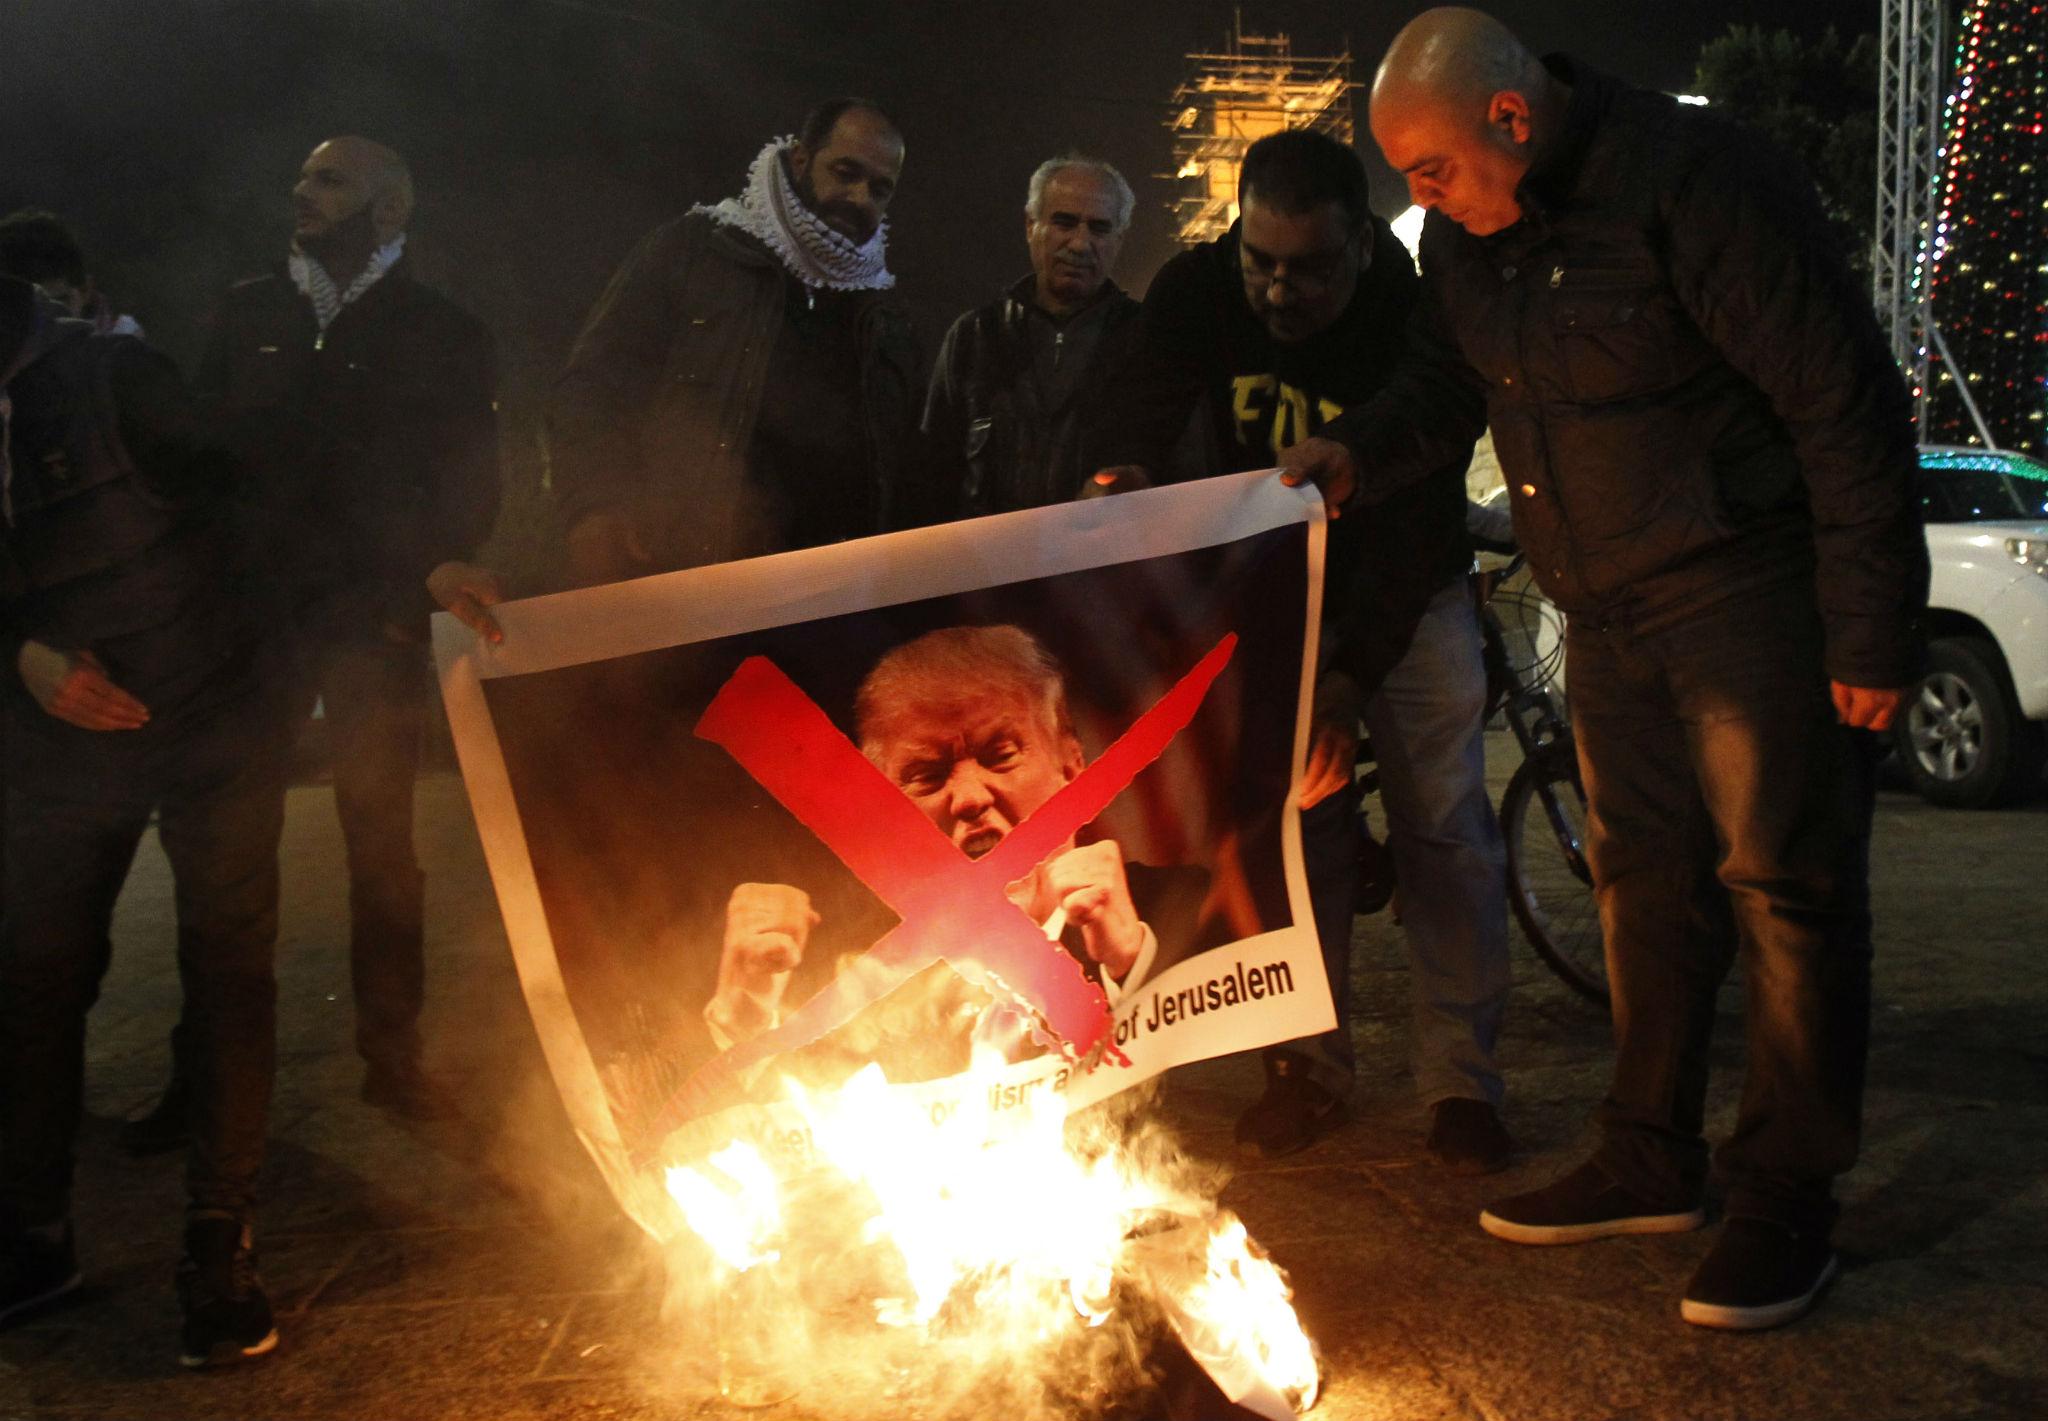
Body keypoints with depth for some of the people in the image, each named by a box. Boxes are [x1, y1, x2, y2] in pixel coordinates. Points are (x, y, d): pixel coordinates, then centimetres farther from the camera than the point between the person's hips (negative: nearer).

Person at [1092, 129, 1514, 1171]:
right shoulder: (1196, 293, -16)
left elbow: (1416, 523, -31)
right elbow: (1141, 414, -17)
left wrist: (1352, 676, -40)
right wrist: (1118, 483, -43)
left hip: (1404, 594, -2)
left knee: (1443, 824, -4)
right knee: (1293, 818, 0)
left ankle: (1460, 1081, 5)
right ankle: (1310, 1063, 12)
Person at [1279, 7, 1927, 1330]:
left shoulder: (1696, 181, -22)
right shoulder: (1468, 235, 1)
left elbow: (1847, 406, -20)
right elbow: (1449, 377, 20)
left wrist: (1871, 633, -19)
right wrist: (1358, 452, -1)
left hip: (1754, 588, -8)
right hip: (1611, 612, 8)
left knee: (1783, 883, -2)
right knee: (1644, 875, 14)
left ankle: (1786, 1199, 10)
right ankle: (1652, 1161, 27)